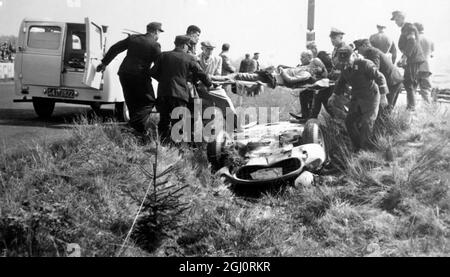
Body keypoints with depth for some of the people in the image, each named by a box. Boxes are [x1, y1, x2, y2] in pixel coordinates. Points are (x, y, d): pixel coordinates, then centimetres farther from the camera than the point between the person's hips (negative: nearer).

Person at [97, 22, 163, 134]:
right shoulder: (155, 45, -4)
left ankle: (134, 125, 16)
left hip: (124, 73, 6)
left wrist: (104, 63, 21)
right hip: (140, 76, -6)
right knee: (149, 101, 4)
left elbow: (115, 48, 14)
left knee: (132, 102, 16)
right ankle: (137, 125, -13)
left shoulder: (133, 38, 12)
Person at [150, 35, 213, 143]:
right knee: (178, 121, 0)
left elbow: (153, 72, 7)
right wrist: (209, 85, 24)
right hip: (180, 93, -3)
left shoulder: (163, 55, 8)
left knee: (164, 120, 13)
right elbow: (201, 73, 8)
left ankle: (162, 141, 15)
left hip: (163, 92, 3)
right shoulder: (189, 58, 2)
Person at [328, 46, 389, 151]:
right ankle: (357, 147, 17)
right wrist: (334, 95, 15)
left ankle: (365, 148, 3)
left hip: (371, 97, -7)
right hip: (356, 98, 7)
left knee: (366, 123, -9)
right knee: (349, 121, 4)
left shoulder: (365, 64, -21)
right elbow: (341, 82, 18)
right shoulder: (345, 68, 0)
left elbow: (379, 77, -21)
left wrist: (383, 95, -25)